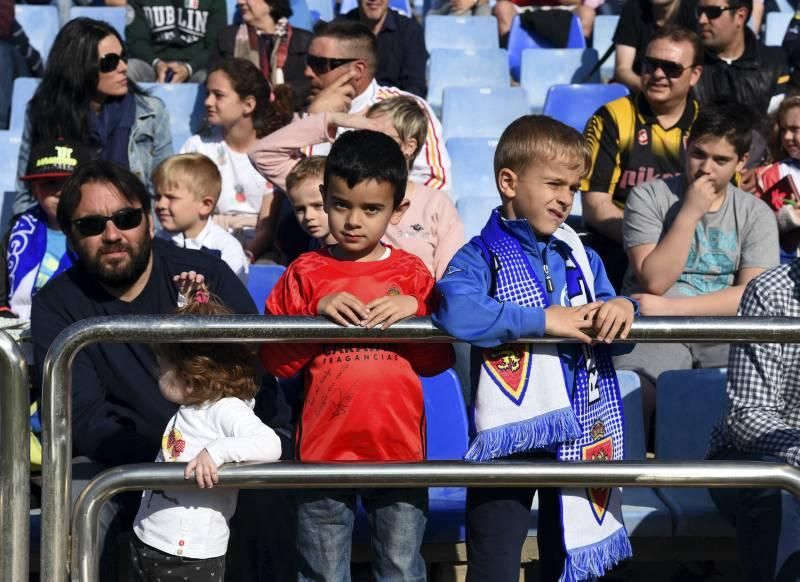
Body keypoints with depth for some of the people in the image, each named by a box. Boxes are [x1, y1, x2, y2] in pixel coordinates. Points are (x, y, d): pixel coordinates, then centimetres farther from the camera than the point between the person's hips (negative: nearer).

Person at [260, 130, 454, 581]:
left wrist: (415, 311, -13)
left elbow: (438, 359, 3)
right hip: (324, 450, 0)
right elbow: (276, 361, -2)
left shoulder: (411, 273, 4)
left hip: (399, 448, 0)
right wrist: (317, 313, -14)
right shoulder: (306, 273, 2)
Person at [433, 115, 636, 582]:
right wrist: (545, 319, -24)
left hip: (582, 434, 5)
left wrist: (623, 307, -12)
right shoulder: (484, 256, -7)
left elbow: (616, 331, 13)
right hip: (508, 433, -5)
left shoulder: (582, 258, 10)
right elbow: (455, 310, -28)